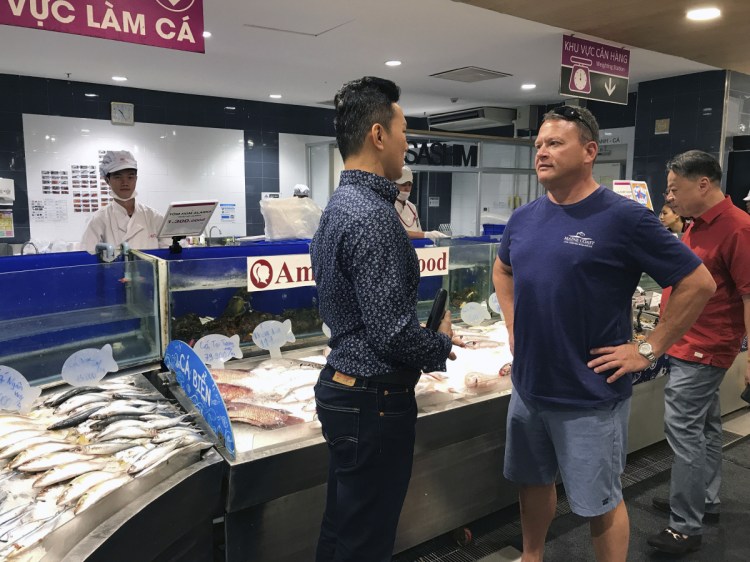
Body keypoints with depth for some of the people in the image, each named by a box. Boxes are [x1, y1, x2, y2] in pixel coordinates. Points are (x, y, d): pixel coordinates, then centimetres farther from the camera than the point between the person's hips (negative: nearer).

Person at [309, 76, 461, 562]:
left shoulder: (341, 203, 9)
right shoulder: (373, 216, -23)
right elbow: (391, 333, -26)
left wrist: (426, 339, 11)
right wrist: (442, 344, -6)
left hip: (343, 387, 10)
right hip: (374, 399, -10)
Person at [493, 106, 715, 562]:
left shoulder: (624, 217, -14)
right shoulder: (524, 218, 4)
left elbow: (699, 284, -11)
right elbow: (503, 271, 22)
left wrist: (648, 350, -12)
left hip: (590, 395, -5)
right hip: (528, 386, 6)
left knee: (600, 502, 11)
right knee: (533, 481, 21)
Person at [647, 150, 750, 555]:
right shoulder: (698, 225, 11)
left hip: (701, 350, -10)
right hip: (694, 348, 10)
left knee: (684, 432, -5)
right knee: (706, 426, 19)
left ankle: (685, 527, 6)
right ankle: (705, 501, 34)